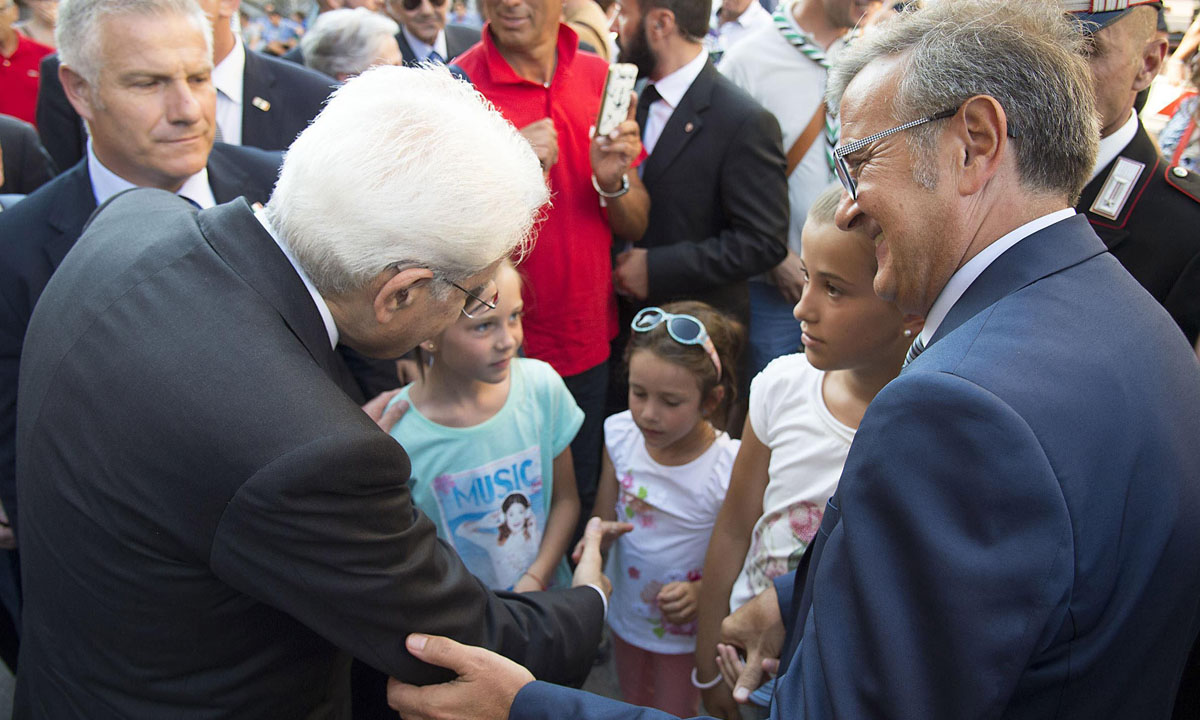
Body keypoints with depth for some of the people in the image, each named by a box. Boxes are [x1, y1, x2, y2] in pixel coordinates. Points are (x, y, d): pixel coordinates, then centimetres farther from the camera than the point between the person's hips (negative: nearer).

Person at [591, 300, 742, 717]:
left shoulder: (728, 468, -30)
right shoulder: (620, 434, -17)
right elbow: (605, 517, -5)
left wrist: (700, 593, -35)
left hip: (685, 632, -4)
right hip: (625, 613, 4)